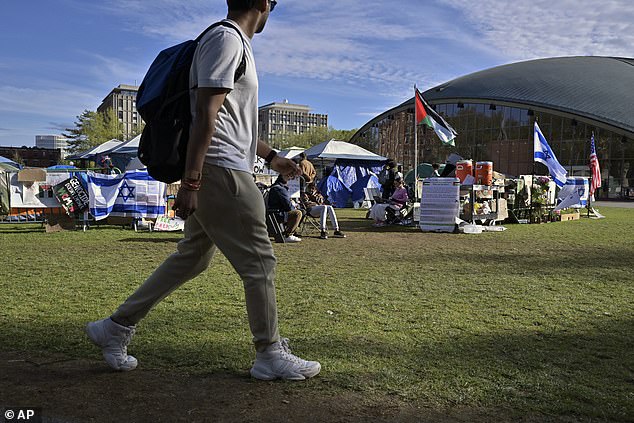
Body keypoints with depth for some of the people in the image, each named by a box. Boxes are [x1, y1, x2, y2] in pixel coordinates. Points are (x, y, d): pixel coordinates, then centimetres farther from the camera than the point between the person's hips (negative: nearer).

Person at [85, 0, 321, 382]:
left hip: (213, 176, 10)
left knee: (192, 258, 15)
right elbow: (205, 114, -18)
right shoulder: (226, 39, -9)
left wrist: (272, 157, 32)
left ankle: (117, 327, 24)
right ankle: (270, 355, 12)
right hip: (221, 171, -10)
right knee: (260, 262, -2)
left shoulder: (238, 44, 23)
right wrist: (191, 182, -21)